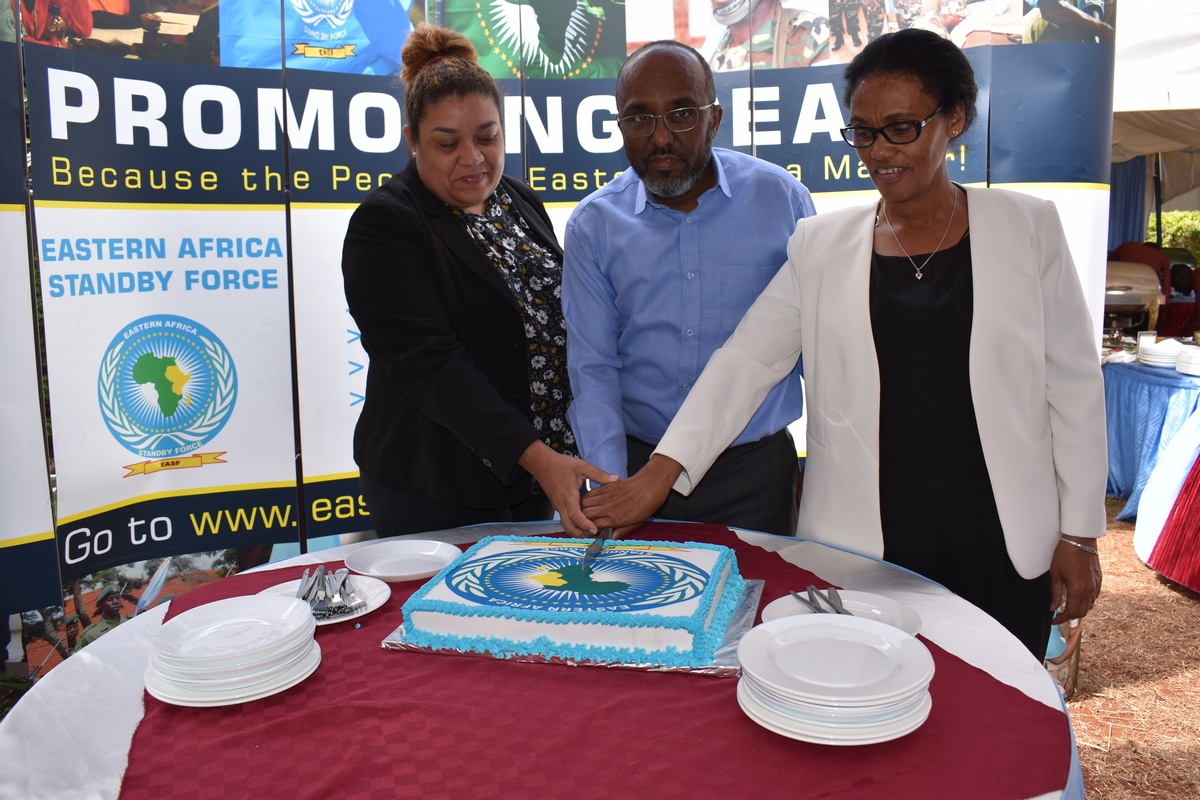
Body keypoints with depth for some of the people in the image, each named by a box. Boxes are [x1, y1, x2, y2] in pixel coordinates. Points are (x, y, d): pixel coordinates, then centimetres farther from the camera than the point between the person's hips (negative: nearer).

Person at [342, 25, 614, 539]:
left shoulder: (523, 205, 8)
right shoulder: (384, 225, -14)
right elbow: (429, 363, -22)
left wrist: (561, 455, 9)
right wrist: (536, 457, -29)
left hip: (542, 468, 6)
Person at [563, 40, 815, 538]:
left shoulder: (780, 199, -4)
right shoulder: (593, 224, -2)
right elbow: (592, 367, -4)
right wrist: (612, 486, -15)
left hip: (755, 465, 0)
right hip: (638, 460, 1)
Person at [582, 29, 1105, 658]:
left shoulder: (1027, 229, 4)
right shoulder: (821, 246, 5)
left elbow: (1073, 385, 5)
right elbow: (745, 361, 0)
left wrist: (1078, 533, 3)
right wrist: (661, 470, -11)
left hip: (1000, 539, 0)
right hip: (859, 538, 0)